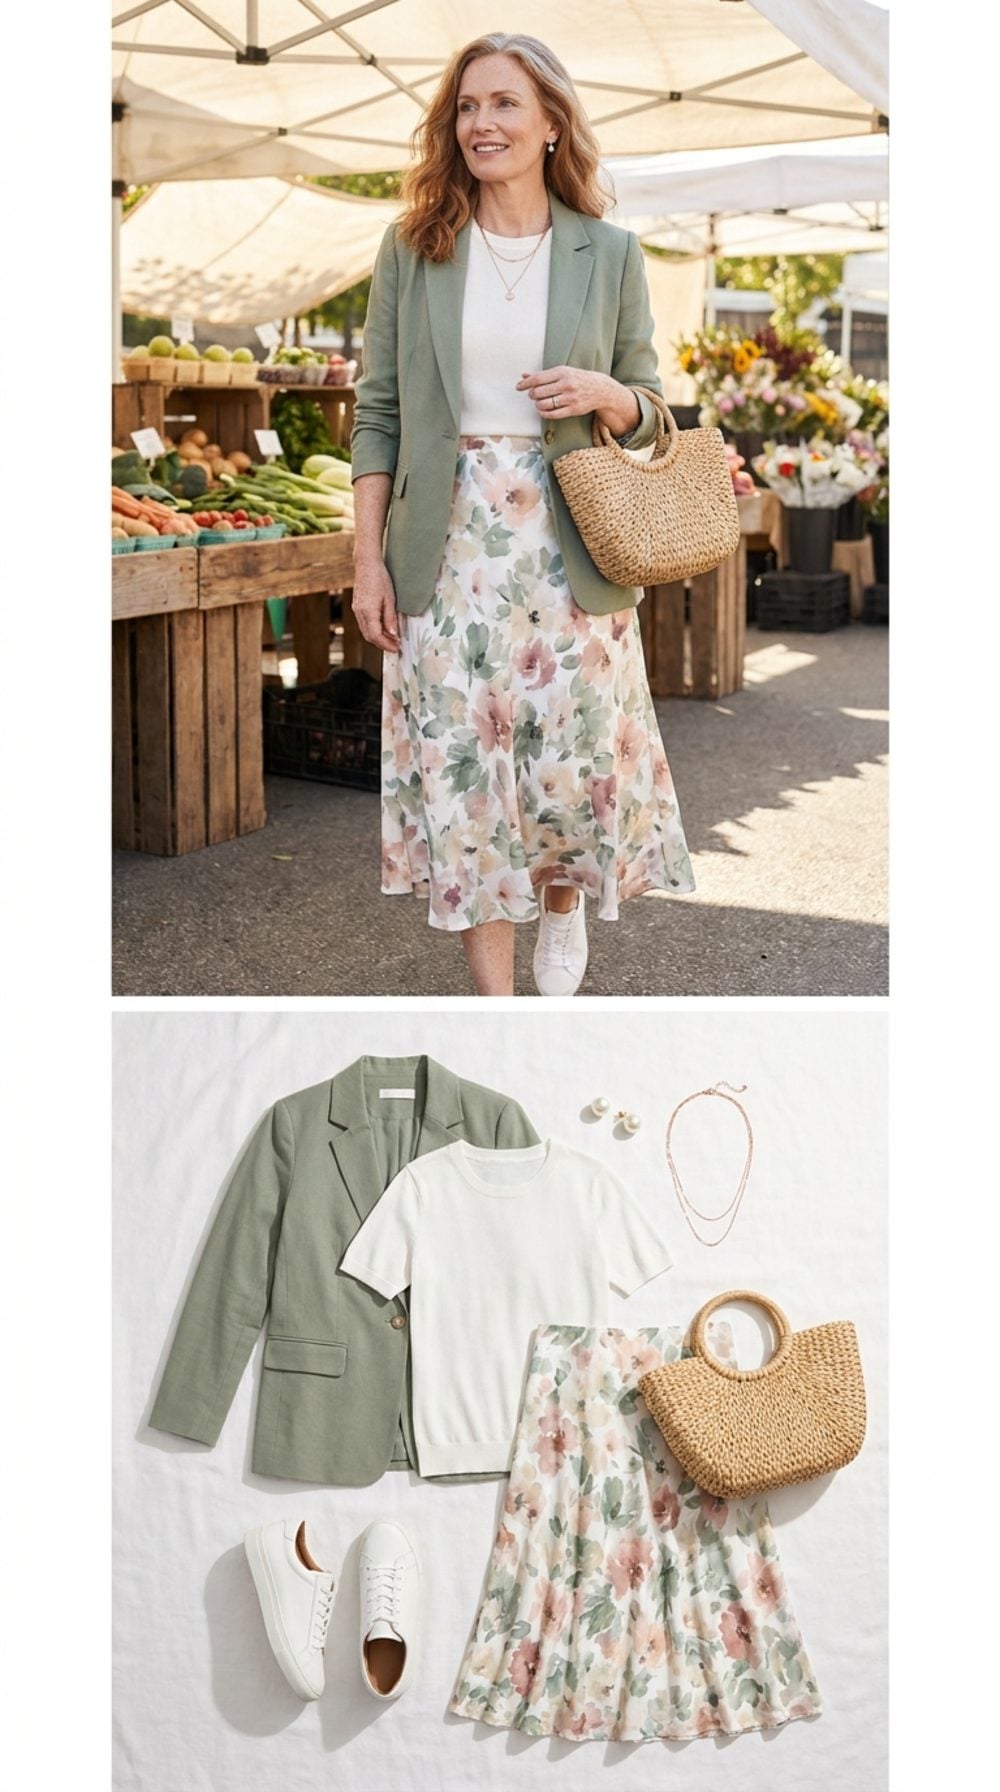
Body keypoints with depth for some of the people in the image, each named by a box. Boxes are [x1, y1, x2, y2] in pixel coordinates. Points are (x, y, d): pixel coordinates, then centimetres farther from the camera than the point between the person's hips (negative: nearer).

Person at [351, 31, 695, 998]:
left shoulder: (609, 251, 4)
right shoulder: (412, 246, 4)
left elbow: (647, 415, 10)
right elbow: (378, 412, 4)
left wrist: (606, 395, -13)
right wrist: (369, 557, -3)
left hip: (568, 548, 0)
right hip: (450, 546, 0)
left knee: (577, 754, -1)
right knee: (461, 762, 1)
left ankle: (563, 902, 35)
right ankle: (495, 1001, 12)